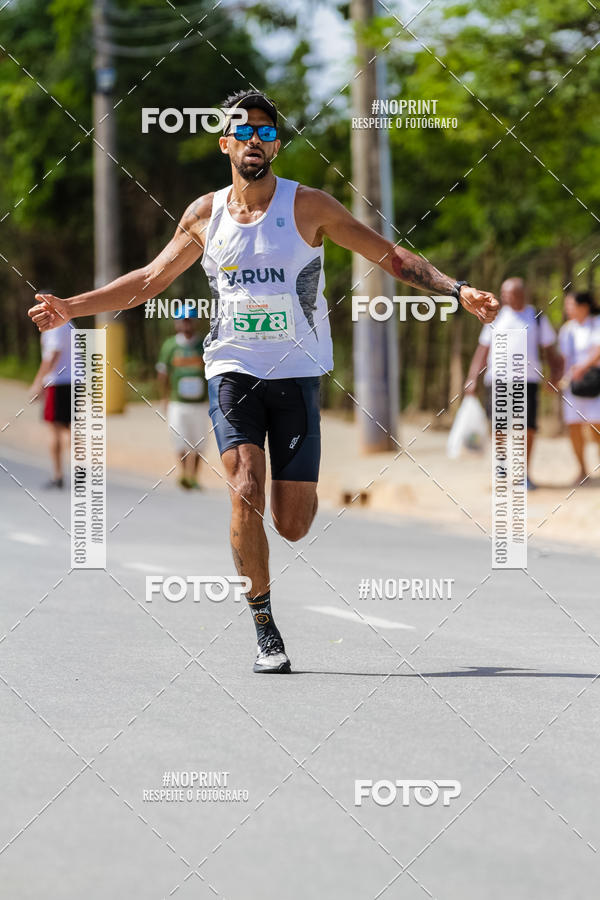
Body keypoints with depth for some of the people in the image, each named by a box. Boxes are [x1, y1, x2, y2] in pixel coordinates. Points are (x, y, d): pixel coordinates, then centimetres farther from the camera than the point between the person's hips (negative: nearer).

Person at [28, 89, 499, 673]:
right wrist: (70, 307, 12)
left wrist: (457, 290, -15)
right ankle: (264, 630, -7)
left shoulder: (308, 207, -4)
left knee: (292, 526, -2)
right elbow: (150, 280, 17)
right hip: (232, 369, 1)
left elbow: (391, 258, -2)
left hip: (296, 374, -1)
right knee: (246, 493, -19)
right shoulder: (205, 214, 5)